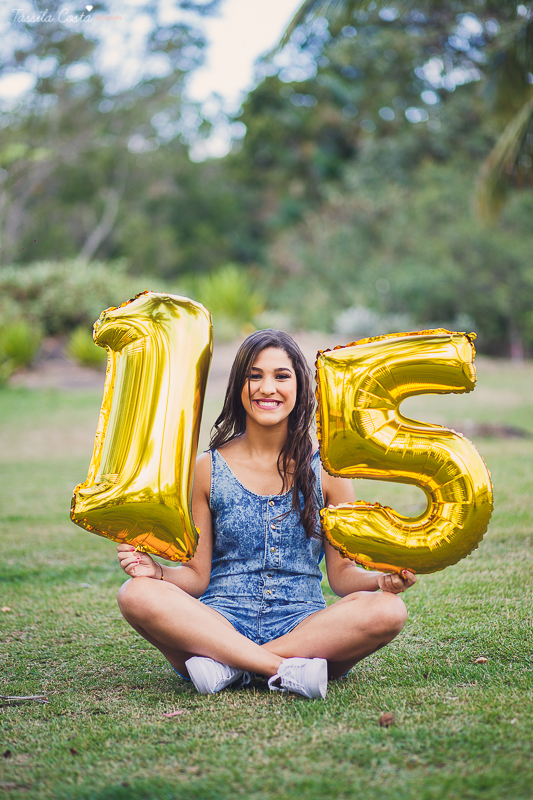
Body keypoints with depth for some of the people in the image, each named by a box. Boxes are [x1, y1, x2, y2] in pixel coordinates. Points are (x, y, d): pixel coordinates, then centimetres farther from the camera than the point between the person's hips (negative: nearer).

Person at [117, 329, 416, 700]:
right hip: (219, 623, 0)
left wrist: (384, 579, -14)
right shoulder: (208, 469, 7)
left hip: (304, 627, 1)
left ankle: (228, 665, -24)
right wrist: (157, 570, -15)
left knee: (388, 610, -29)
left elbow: (342, 574, 7)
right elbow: (198, 576, 6)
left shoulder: (326, 470, 6)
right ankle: (289, 670, -29)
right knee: (137, 594, -28)